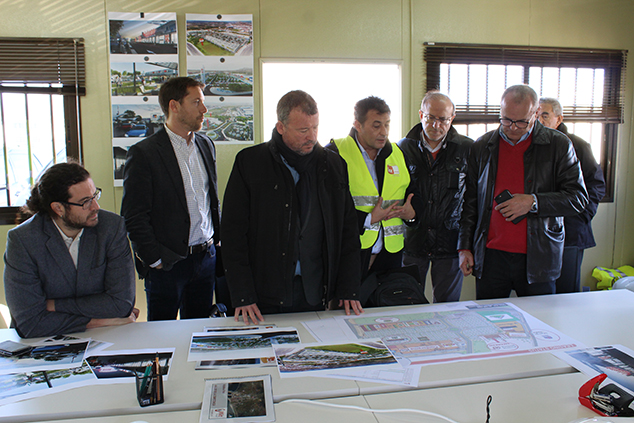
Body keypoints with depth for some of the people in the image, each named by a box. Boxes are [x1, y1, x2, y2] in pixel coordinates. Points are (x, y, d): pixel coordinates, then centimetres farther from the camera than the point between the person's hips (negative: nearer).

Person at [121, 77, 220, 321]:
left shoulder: (206, 146, 9)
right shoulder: (143, 153, -11)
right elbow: (133, 217, -11)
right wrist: (155, 260, -12)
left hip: (206, 257, 5)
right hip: (167, 263, -5)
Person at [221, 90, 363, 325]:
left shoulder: (334, 165, 6)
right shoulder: (249, 162, -3)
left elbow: (348, 231, 8)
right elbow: (233, 232, -5)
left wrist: (348, 290, 0)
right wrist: (242, 297, -11)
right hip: (266, 295, -2)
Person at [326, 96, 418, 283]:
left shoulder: (398, 154, 14)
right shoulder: (334, 153, -4)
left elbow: (411, 196, 22)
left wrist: (411, 214, 0)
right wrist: (368, 219, -14)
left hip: (390, 253, 5)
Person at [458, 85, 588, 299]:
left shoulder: (558, 145, 0)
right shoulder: (482, 146, 7)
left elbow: (579, 198, 0)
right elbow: (470, 201, 10)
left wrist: (533, 202, -16)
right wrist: (464, 247, 6)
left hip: (538, 258, -1)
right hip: (490, 256, 2)